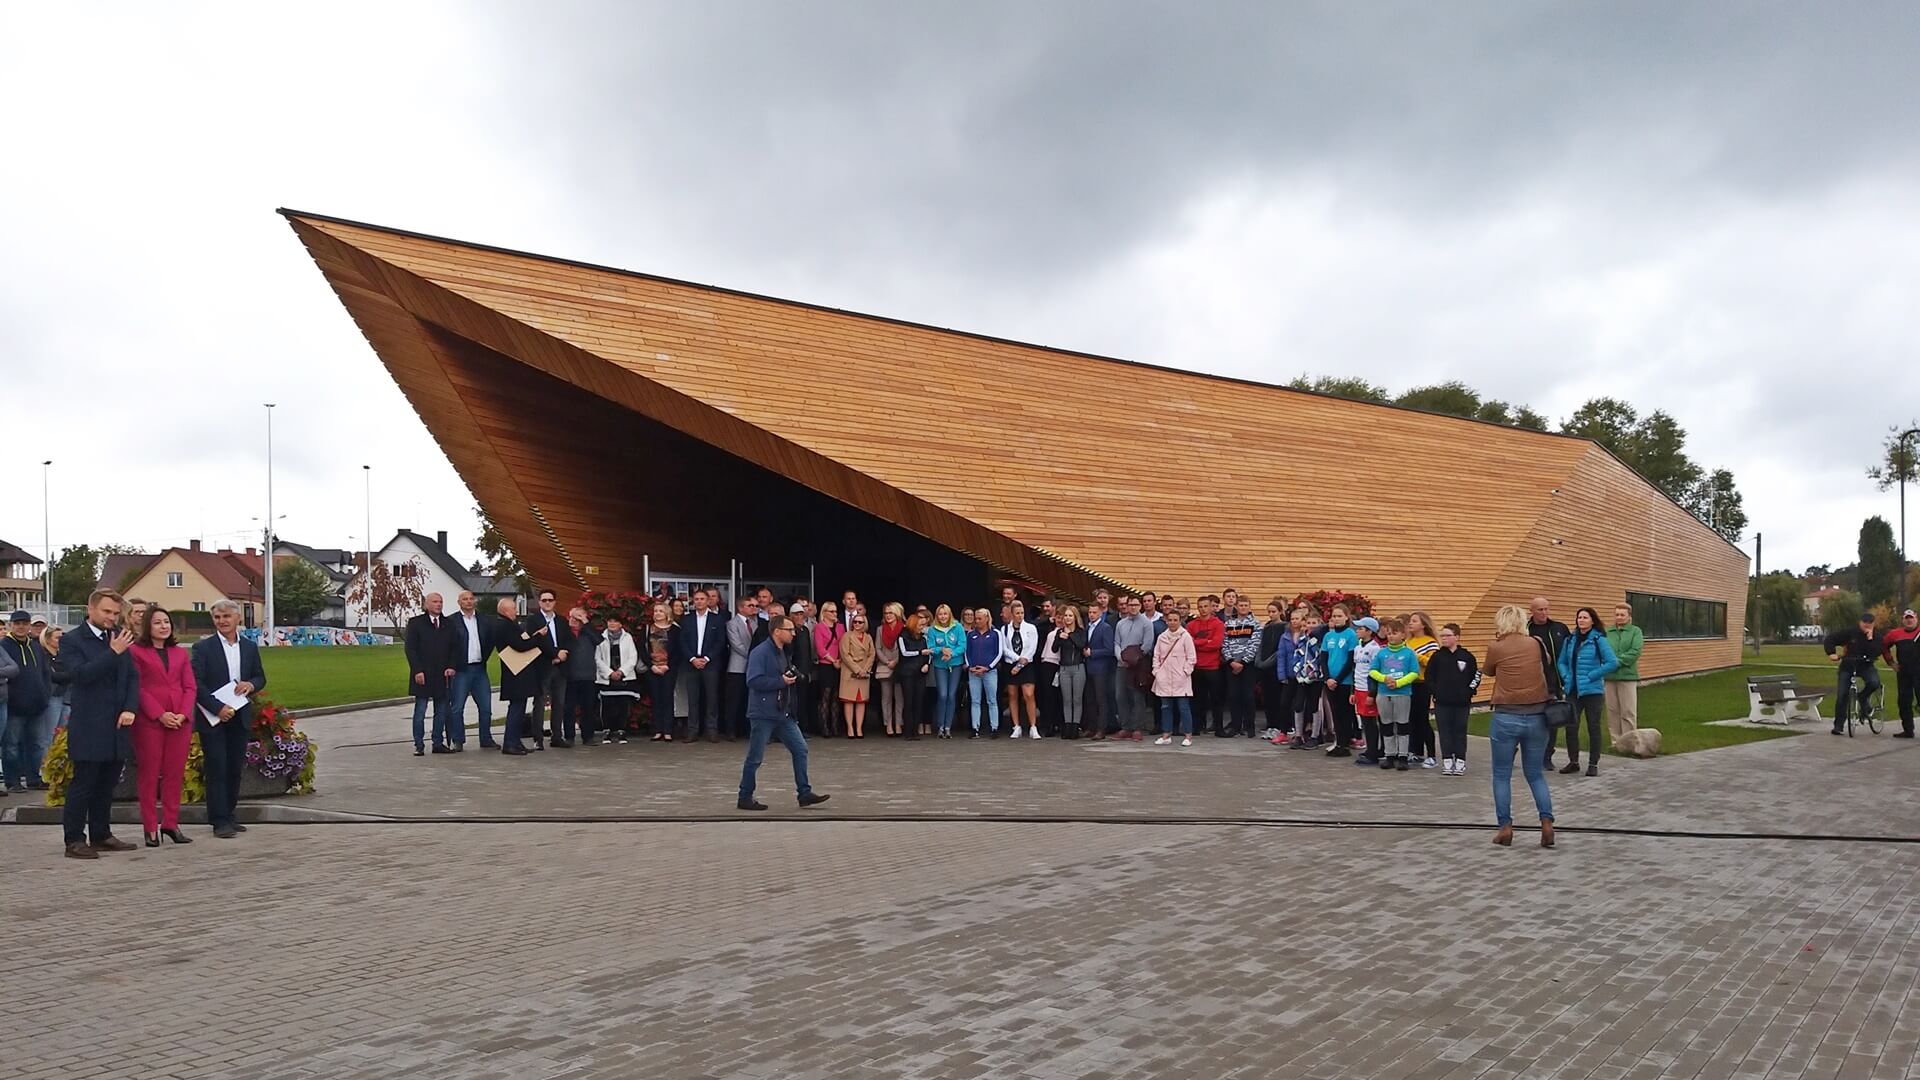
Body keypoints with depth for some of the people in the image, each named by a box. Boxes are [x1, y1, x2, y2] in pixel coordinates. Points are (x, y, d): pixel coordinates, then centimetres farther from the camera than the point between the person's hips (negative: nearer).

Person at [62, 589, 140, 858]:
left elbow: (133, 677, 11)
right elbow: (82, 673, -19)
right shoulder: (72, 641, -5)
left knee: (107, 785, 12)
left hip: (116, 726, 6)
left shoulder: (119, 638, 11)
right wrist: (113, 653, -23)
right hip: (89, 727, -5)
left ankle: (101, 835, 21)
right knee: (82, 784, -1)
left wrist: (130, 708, -1)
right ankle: (75, 841, 6)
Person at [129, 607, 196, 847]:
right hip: (149, 721, -4)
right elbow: (137, 688, -6)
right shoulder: (136, 651, 1)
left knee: (175, 773, 4)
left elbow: (189, 687, 11)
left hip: (180, 721, 4)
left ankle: (170, 823, 11)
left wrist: (183, 714, -6)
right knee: (149, 773, 1)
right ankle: (150, 828, 6)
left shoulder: (180, 653, 16)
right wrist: (160, 715, -14)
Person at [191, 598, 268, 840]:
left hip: (239, 717, 4)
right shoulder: (203, 647, -4)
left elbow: (260, 677, 16)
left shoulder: (250, 647, 10)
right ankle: (220, 821, 0)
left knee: (235, 769, 9)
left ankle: (229, 815, 20)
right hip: (213, 719, -4)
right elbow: (196, 683, -9)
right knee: (217, 770, -3)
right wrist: (218, 708, -17)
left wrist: (250, 685, -7)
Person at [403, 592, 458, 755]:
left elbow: (454, 648, 11)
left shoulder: (448, 624, 11)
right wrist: (417, 671, -12)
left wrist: (451, 667, -3)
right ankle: (419, 745, 4)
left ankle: (438, 743, 12)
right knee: (420, 712, 0)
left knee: (441, 712, 6)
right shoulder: (415, 623, 0)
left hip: (443, 675, 4)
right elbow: (410, 648, -4)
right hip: (423, 675, -4)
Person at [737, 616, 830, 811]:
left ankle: (804, 793, 9)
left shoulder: (781, 652, 14)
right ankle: (745, 798, 14)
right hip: (763, 714, -9)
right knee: (755, 758, 1)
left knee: (800, 749, 4)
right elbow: (754, 681, -26)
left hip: (783, 713, 9)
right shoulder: (760, 652, -16)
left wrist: (792, 677, 8)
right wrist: (781, 681, -21)